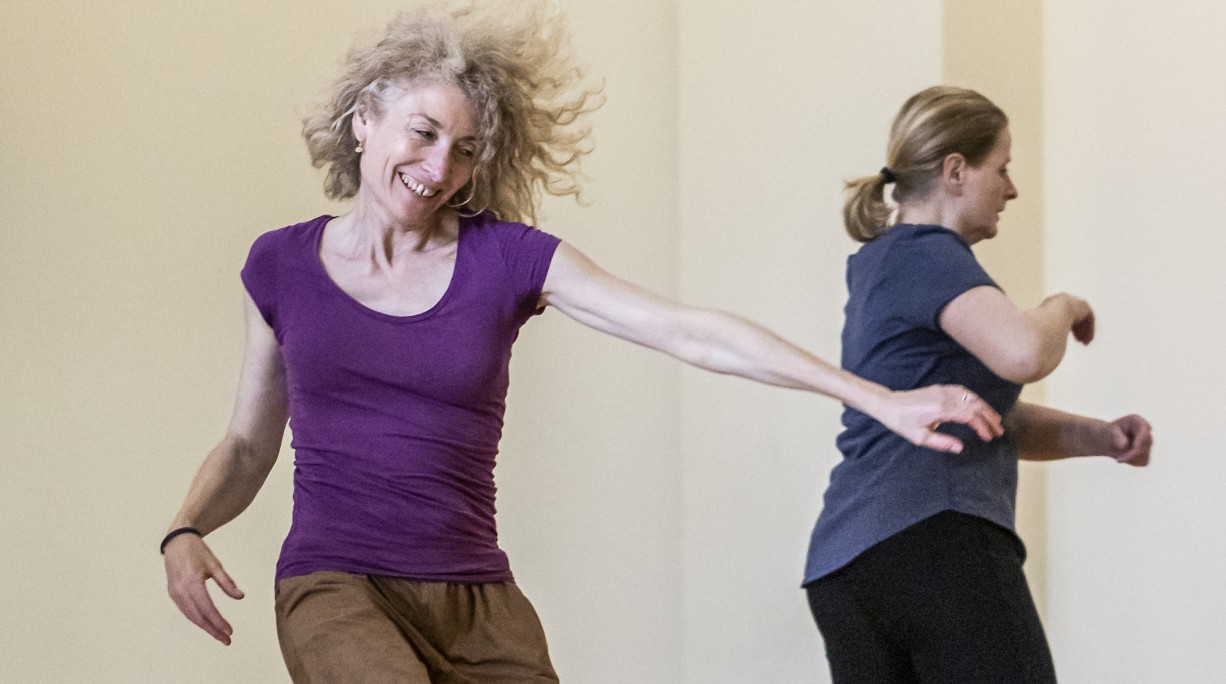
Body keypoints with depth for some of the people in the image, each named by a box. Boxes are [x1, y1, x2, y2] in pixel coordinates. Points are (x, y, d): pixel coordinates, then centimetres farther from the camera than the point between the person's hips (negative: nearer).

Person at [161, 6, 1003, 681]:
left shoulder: (506, 258, 4)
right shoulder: (283, 266, 7)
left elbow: (689, 332, -3)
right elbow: (248, 445, 17)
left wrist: (880, 399, -10)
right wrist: (185, 533, -5)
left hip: (482, 607, 2)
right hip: (337, 589, -2)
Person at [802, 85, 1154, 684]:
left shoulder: (881, 265, 26)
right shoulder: (930, 254, -4)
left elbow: (996, 421, 27)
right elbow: (1024, 354, -23)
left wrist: (1100, 436, 11)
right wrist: (1064, 308, 0)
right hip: (935, 543, -9)